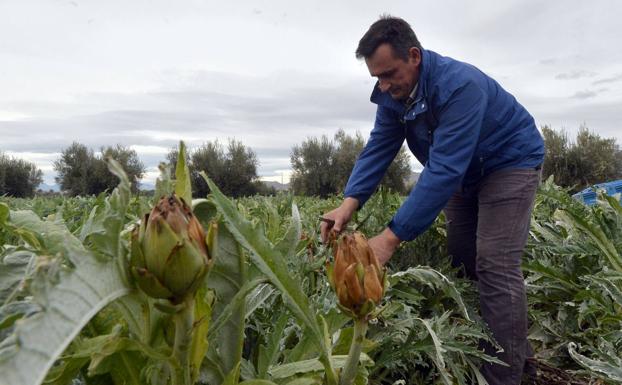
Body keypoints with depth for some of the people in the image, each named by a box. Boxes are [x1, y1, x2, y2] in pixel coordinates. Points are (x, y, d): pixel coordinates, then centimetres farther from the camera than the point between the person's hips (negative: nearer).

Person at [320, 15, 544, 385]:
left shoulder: (459, 85, -36)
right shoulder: (393, 94, -11)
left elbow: (444, 170, -42)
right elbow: (378, 147, -12)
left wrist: (392, 237, -46)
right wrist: (350, 202, -29)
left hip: (510, 163, -7)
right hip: (464, 171, 8)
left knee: (494, 266, -16)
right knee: (459, 258, 7)